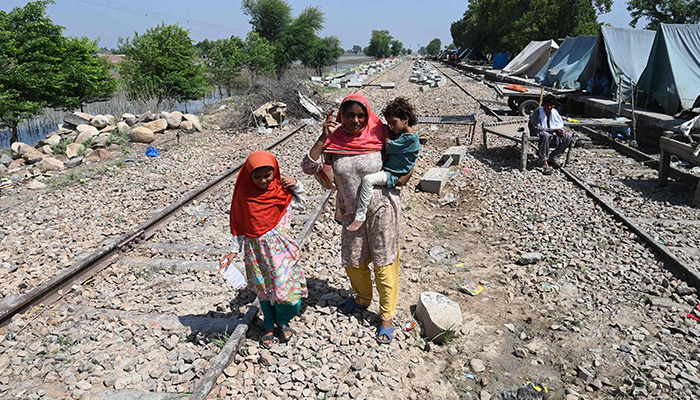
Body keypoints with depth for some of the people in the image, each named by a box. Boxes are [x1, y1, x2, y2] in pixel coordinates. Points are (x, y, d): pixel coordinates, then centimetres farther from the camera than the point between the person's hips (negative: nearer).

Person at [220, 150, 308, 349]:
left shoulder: (282, 190, -4)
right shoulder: (244, 194, -6)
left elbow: (302, 203, 15)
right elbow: (239, 225, 3)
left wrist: (297, 185, -3)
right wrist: (234, 251, 2)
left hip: (280, 248, 0)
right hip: (256, 250, 0)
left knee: (286, 288, -1)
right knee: (264, 290, 14)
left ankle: (282, 321, 30)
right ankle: (269, 327, 36)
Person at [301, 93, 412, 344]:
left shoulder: (378, 137, -9)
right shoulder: (334, 141, -4)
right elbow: (308, 167, -13)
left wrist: (404, 176, -11)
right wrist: (324, 137, -20)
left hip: (382, 208, -3)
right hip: (352, 212, 3)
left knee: (384, 262, 5)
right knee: (353, 262, 16)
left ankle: (387, 316, 22)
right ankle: (362, 299, 45)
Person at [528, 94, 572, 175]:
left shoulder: (554, 112, 7)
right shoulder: (537, 113, -11)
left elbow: (561, 124, 13)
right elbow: (537, 128, -20)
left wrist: (561, 130, -13)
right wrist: (553, 130, -26)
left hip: (552, 137, 6)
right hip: (538, 136, -6)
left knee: (568, 137, -13)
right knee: (545, 135, -40)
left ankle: (552, 157, -9)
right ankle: (544, 162, -37)